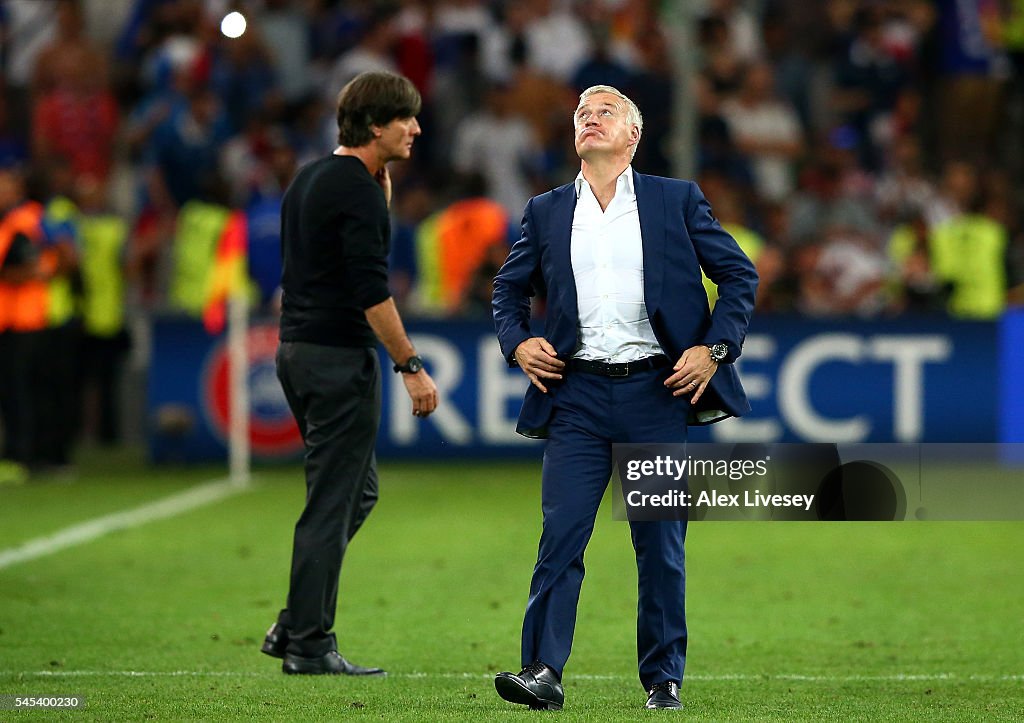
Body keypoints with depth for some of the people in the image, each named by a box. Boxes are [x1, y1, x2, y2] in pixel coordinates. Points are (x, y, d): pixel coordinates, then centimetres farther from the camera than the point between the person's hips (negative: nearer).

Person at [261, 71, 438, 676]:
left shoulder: (311, 179, 14)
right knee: (335, 502, -4)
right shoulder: (357, 189, -16)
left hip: (298, 349, 10)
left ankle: (296, 625, 15)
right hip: (339, 356, -10)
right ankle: (309, 645, 0)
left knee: (357, 491, 17)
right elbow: (371, 290, -21)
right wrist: (411, 367, -17)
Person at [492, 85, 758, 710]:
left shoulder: (676, 201, 6)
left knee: (661, 542, 3)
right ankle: (543, 670, -8)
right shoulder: (547, 212, 12)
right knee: (561, 533, -8)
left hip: (657, 392, -1)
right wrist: (518, 342, 4)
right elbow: (510, 287, 23)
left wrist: (715, 349, -4)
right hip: (578, 393, 1)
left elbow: (739, 274, 8)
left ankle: (664, 679, 12)